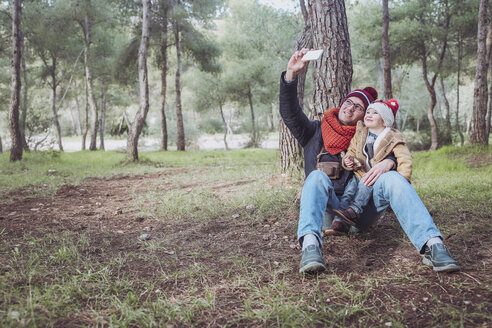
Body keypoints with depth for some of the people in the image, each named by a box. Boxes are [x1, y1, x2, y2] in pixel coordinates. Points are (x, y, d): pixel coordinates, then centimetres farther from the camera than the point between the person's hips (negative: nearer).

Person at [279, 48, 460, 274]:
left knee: (392, 178, -25)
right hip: (329, 209, -1)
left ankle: (431, 245, -43)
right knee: (318, 176, -31)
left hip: (362, 209, 1)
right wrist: (291, 73, -9)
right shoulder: (316, 132, 19)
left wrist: (389, 162, -18)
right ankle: (310, 245, -56)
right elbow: (290, 113, 4)